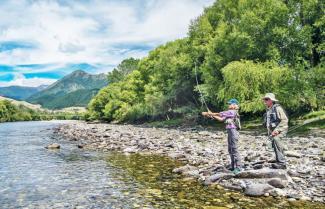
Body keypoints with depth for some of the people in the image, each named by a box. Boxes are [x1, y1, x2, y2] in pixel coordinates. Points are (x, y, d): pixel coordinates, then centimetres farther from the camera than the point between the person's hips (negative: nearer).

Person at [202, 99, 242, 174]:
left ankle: (238, 167, -3)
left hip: (233, 132, -10)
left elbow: (220, 114, -13)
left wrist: (209, 113, -8)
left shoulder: (232, 112, -12)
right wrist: (212, 115, 9)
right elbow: (221, 119, 16)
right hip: (230, 132, 10)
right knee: (230, 150, 13)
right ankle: (233, 166, 21)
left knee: (234, 150, -8)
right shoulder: (230, 112, 18)